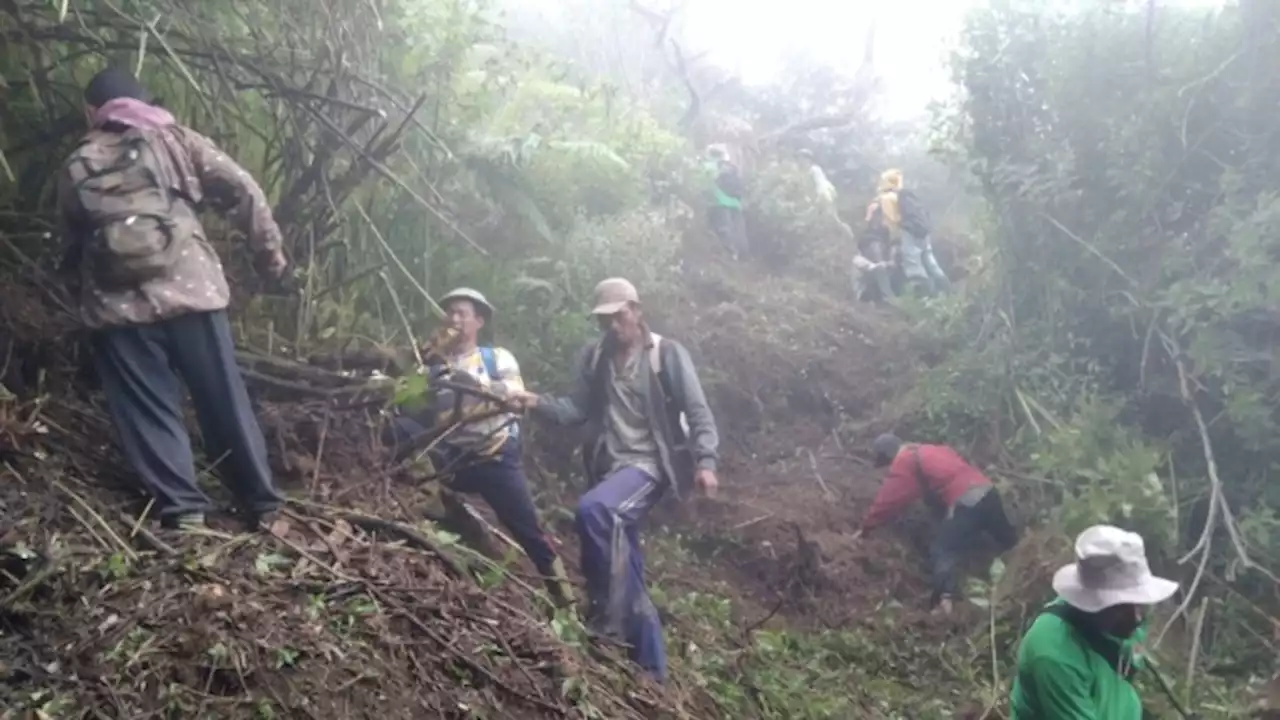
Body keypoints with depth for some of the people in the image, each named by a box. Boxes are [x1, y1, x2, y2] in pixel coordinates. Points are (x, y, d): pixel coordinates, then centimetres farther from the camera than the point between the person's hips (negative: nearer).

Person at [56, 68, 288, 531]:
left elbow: (71, 251, 20)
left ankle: (181, 508, 4)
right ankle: (261, 502, 12)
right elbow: (242, 191, 1)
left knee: (146, 410, 9)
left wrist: (83, 297, 32)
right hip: (190, 289, -1)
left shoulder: (74, 169, 16)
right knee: (224, 400, 6)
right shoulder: (174, 139, 9)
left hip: (117, 305, 1)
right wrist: (270, 250, 9)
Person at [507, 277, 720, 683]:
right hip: (609, 465, 6)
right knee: (628, 575, 10)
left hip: (648, 464, -6)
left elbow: (697, 412, -6)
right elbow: (578, 409, 6)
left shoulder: (667, 354, -4)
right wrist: (540, 404, -12)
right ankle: (650, 665, 22)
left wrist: (705, 461, -19)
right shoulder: (594, 358, 9)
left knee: (592, 509, -34)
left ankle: (607, 611, -22)